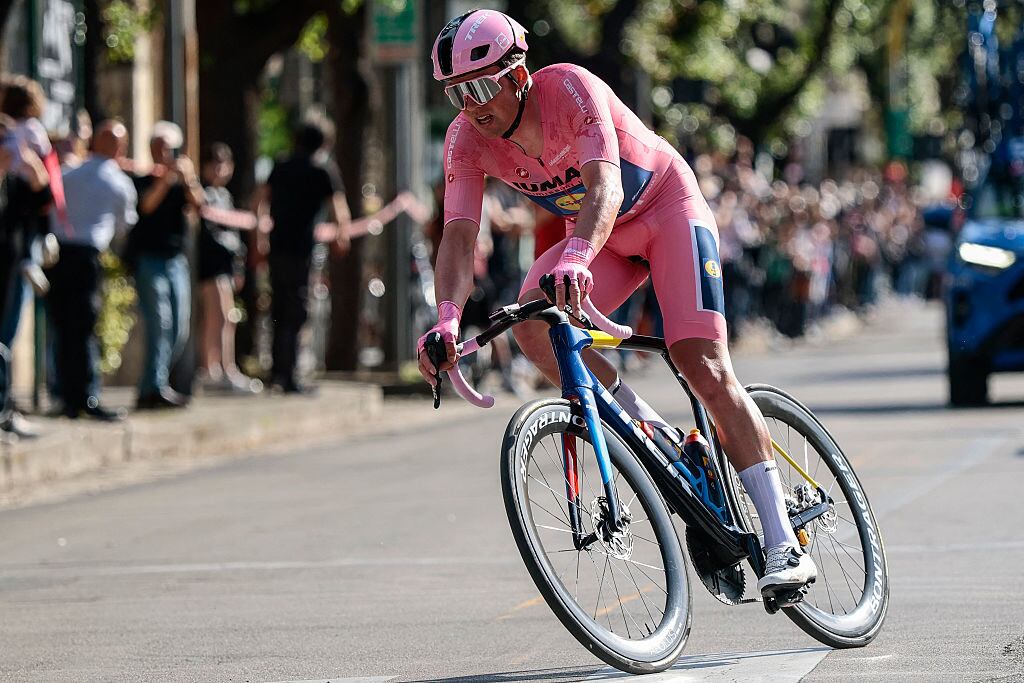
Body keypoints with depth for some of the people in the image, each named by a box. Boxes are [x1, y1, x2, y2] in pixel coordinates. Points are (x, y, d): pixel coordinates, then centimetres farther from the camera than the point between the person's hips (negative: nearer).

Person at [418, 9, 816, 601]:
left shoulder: (571, 88, -31)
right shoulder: (467, 140, -16)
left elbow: (605, 186, -44)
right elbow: (459, 236, -24)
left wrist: (577, 257, -63)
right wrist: (448, 320, -43)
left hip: (668, 207, -5)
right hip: (602, 235, 5)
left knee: (704, 366, -18)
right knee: (533, 322, -24)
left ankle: (785, 543, -17)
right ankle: (656, 437, -7)